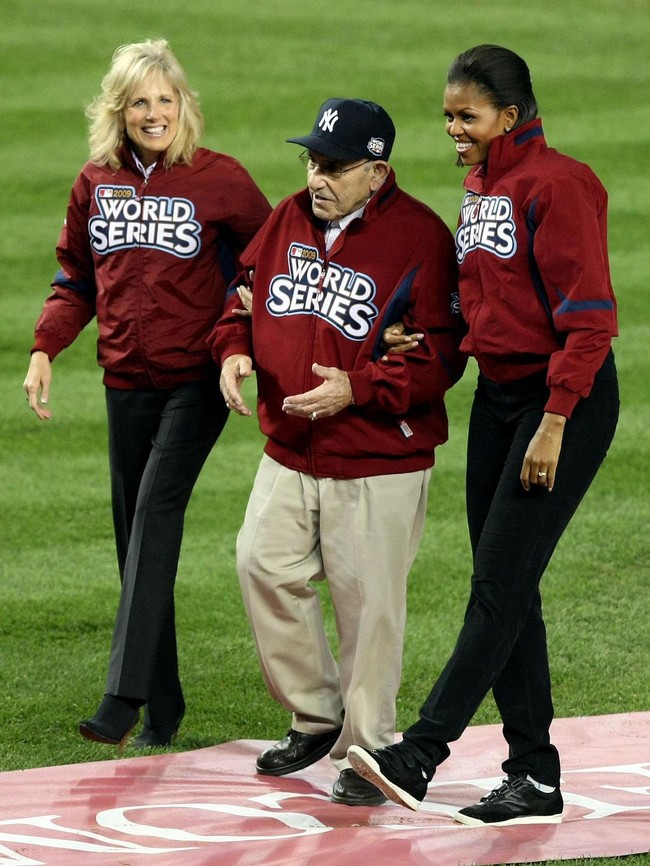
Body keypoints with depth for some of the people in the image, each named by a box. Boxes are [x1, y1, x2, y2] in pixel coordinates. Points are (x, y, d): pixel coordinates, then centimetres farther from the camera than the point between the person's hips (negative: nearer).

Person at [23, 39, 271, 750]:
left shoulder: (218, 179, -5)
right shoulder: (96, 183, 7)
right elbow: (76, 278, 16)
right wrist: (44, 350, 3)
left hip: (196, 378, -5)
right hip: (126, 381, 5)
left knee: (157, 513, -20)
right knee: (136, 535, 6)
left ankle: (124, 694, -27)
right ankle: (162, 707, 13)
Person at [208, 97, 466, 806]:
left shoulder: (420, 237, -13)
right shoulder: (289, 219, 7)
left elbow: (442, 356, -14)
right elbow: (245, 290, 21)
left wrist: (359, 388, -24)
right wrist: (233, 348, 0)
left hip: (379, 462, -6)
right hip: (288, 454, 7)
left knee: (367, 600, -2)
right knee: (263, 567, 5)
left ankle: (366, 750, 11)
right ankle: (315, 716, 24)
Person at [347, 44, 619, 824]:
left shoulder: (554, 186, -15)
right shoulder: (478, 188, 13)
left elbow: (589, 318, -19)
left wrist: (554, 422, -21)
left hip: (564, 400, -9)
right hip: (496, 394, 9)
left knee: (500, 583, -10)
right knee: (502, 588, 7)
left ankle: (420, 753, -15)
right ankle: (535, 777, 12)